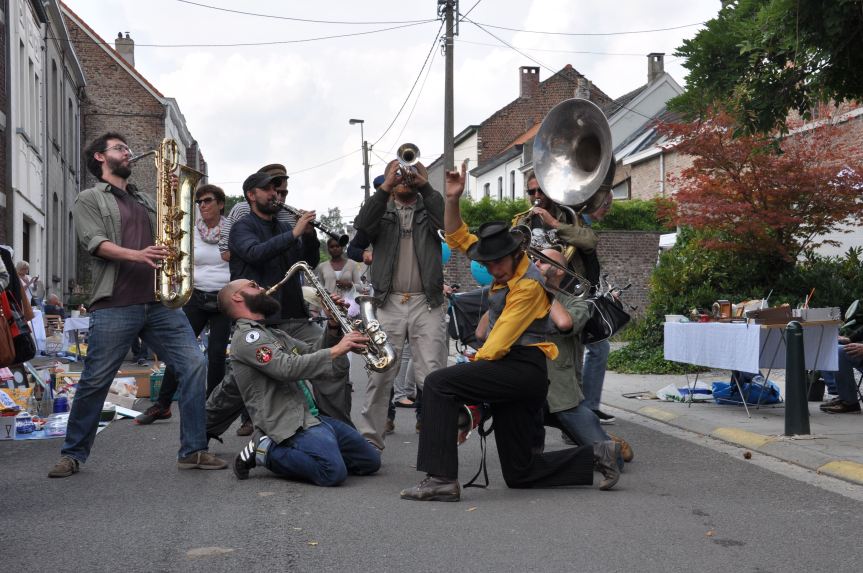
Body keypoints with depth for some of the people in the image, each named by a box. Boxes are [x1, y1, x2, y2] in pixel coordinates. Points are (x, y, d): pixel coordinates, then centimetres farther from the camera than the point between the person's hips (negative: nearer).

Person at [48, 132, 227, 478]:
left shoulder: (145, 200, 26)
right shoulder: (89, 199, 8)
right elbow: (96, 243, -7)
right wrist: (137, 255, -23)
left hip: (160, 302, 5)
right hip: (114, 306, -5)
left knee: (194, 367, -6)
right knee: (95, 382, -1)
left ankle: (192, 451, -1)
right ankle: (73, 454, 14)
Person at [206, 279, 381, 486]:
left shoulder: (272, 334, 24)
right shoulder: (247, 337, -9)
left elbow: (311, 354, 20)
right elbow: (288, 367, -22)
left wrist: (333, 327, 4)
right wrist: (336, 351, -22)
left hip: (312, 417, 10)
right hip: (290, 426, -10)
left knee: (370, 461, 6)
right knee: (334, 472, -31)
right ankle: (266, 451, -8)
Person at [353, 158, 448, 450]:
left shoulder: (428, 208, 14)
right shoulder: (382, 210, 15)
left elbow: (449, 223, -8)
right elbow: (362, 226, -7)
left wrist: (425, 185, -9)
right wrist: (385, 187, -12)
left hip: (427, 303, -1)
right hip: (388, 303, 1)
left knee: (432, 375, -4)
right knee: (379, 374, 1)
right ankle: (370, 437, 7)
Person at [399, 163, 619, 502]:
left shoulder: (529, 284, -12)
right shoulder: (507, 270, 15)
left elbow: (500, 341, -17)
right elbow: (458, 237, 18)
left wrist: (473, 369, -8)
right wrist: (453, 199, 5)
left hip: (522, 369, -10)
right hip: (516, 376, 10)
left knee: (439, 384, -20)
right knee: (519, 473, 10)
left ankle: (442, 479, -25)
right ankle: (596, 456, 15)